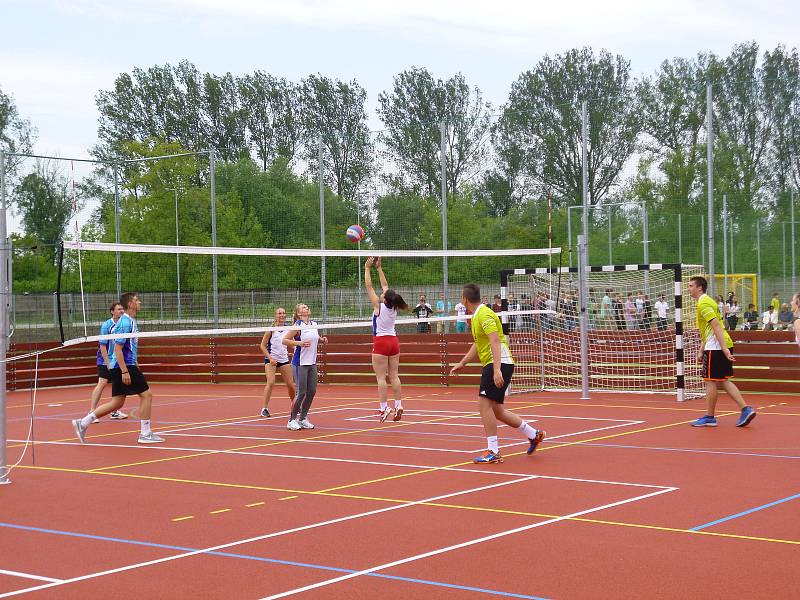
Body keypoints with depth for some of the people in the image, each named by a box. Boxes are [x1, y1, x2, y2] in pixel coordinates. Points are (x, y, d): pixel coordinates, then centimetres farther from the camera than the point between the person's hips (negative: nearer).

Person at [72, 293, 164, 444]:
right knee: (146, 394, -5)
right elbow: (117, 349, -19)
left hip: (121, 367, 10)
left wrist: (134, 366, 26)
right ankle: (145, 434, -1)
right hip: (124, 366, -10)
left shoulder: (130, 321, 16)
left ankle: (83, 423, 13)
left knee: (117, 402, 10)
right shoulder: (125, 323, -15)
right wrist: (125, 371, -23)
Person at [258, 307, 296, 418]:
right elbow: (262, 345, -7)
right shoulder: (271, 329, -9)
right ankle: (265, 408, -10)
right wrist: (270, 358, -16)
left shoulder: (288, 328, 2)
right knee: (271, 382, -19)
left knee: (290, 384, 5)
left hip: (284, 359, 4)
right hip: (271, 359, -4)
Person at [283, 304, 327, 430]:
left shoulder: (315, 324, 10)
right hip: (301, 363, -7)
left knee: (312, 391, 6)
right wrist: (299, 343, -21)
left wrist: (322, 340, 6)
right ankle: (292, 420, 5)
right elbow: (284, 340, -11)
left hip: (312, 363, 7)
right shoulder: (298, 326, -11)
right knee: (301, 392, -7)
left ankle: (303, 418, 18)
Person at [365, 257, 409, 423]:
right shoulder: (393, 307, 3)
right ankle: (398, 406, 3)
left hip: (381, 342, -6)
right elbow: (385, 285, 14)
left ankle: (384, 408, -10)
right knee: (394, 376, 6)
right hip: (393, 341, 6)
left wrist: (368, 269, 0)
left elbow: (369, 286, -8)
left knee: (381, 378, -6)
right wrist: (379, 268, 19)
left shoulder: (378, 306, -12)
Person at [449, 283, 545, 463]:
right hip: (492, 366, 10)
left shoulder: (484, 314, -14)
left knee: (485, 403, -14)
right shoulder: (476, 316, 18)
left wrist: (496, 369, -31)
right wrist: (462, 363, 31)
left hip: (499, 363, -10)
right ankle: (533, 434, 23)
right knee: (496, 411, 11)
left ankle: (493, 452, -14)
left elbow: (496, 342, -23)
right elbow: (477, 344, 30)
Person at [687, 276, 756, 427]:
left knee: (710, 381, -1)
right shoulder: (707, 301, 21)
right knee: (724, 381, 11)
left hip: (716, 347, -10)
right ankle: (745, 409, 3)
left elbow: (716, 326, -21)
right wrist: (701, 351, 24)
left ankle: (709, 417, 7)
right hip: (723, 346, 10)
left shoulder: (703, 303, -11)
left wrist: (724, 348, -26)